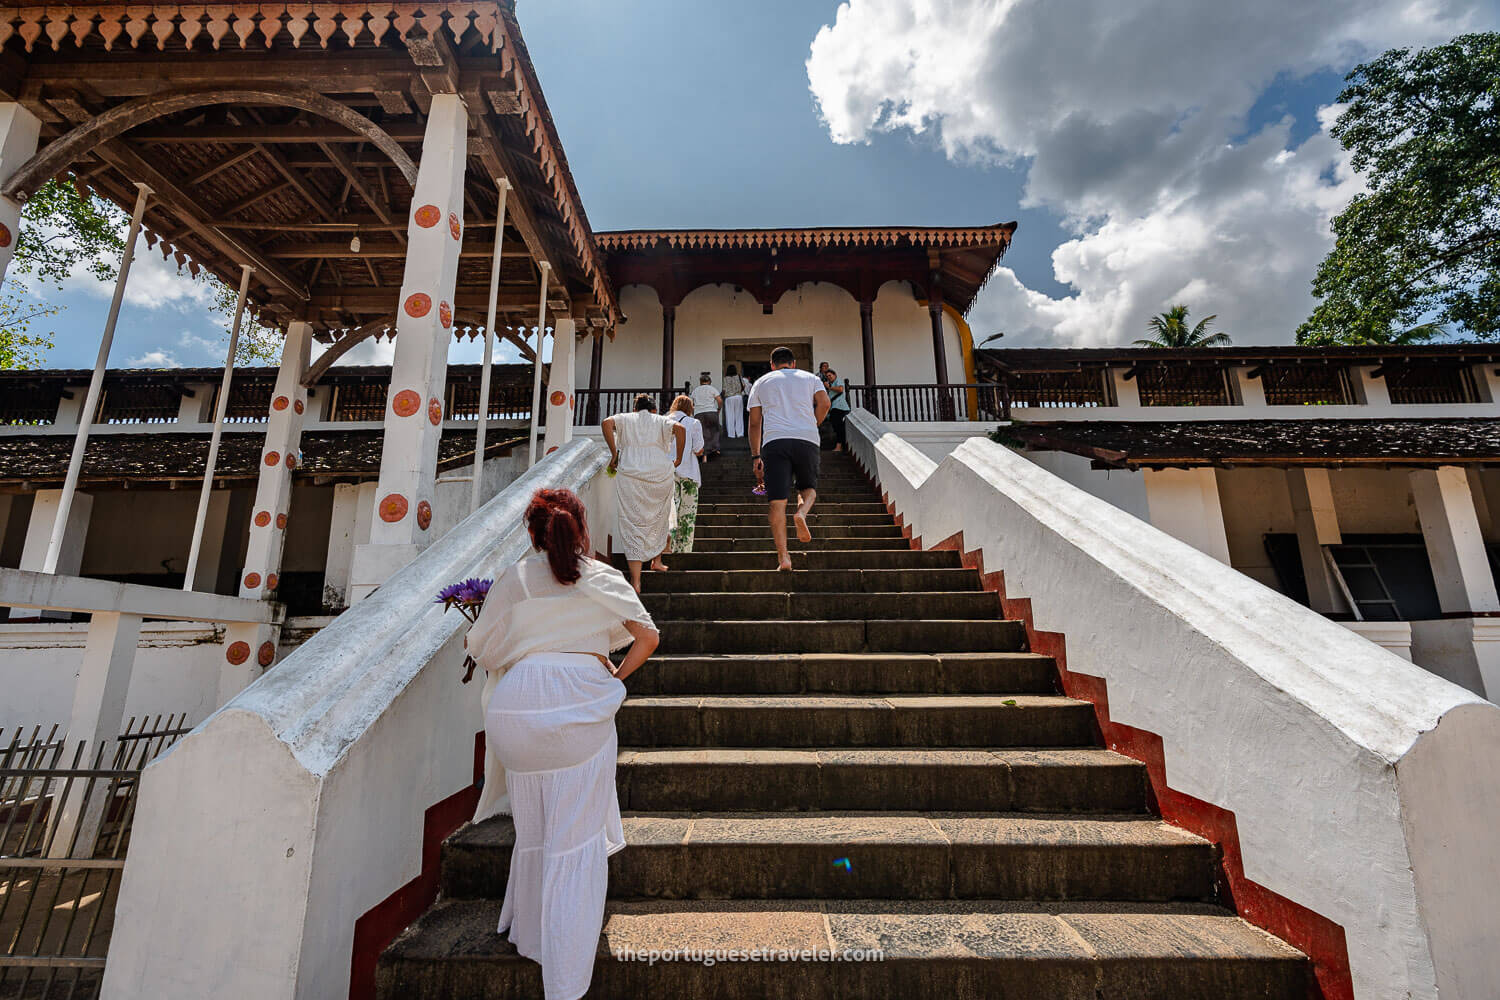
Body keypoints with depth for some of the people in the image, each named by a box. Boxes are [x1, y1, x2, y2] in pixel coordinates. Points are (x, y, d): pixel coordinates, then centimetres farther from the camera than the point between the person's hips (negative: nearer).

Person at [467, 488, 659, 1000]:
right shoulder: (604, 578, 5)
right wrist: (617, 677, 15)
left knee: (534, 831, 22)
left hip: (520, 704, 2)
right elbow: (648, 638, 2)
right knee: (576, 840, 5)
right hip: (584, 703, -1)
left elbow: (480, 648, 9)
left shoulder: (513, 580, 5)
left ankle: (530, 932, 42)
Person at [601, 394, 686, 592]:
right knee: (659, 518, 24)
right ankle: (657, 561, 38)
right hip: (661, 475, 1)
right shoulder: (661, 420, 15)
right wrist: (679, 459, 2)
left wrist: (614, 453, -1)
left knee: (633, 524, -2)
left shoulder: (625, 419, 16)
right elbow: (680, 429, -5)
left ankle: (635, 581, -9)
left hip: (630, 476, -1)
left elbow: (606, 423, -4)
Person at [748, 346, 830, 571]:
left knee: (777, 502, -3)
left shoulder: (761, 382, 22)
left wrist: (756, 456, 18)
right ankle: (802, 512, -13)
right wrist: (811, 427, 16)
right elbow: (824, 403, 2)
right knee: (809, 487, 21)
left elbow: (754, 423, 17)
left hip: (774, 441, 0)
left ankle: (783, 557, -10)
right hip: (807, 440, 1)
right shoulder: (810, 378, 21)